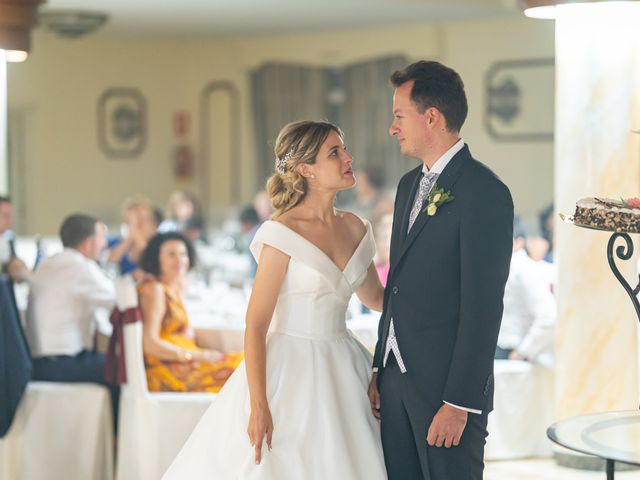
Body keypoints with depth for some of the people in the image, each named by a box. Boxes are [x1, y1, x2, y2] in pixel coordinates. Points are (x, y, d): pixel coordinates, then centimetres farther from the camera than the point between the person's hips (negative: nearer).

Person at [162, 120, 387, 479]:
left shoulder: (354, 228, 6)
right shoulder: (283, 233, -13)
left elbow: (375, 297, 21)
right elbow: (256, 324, -14)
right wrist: (258, 404, -19)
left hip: (340, 374, 6)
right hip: (291, 370, -6)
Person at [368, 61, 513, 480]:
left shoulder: (484, 192, -13)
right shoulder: (410, 185, 14)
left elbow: (483, 306, -17)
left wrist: (459, 402, -19)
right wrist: (380, 370, 13)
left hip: (447, 384, -8)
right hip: (398, 377, 8)